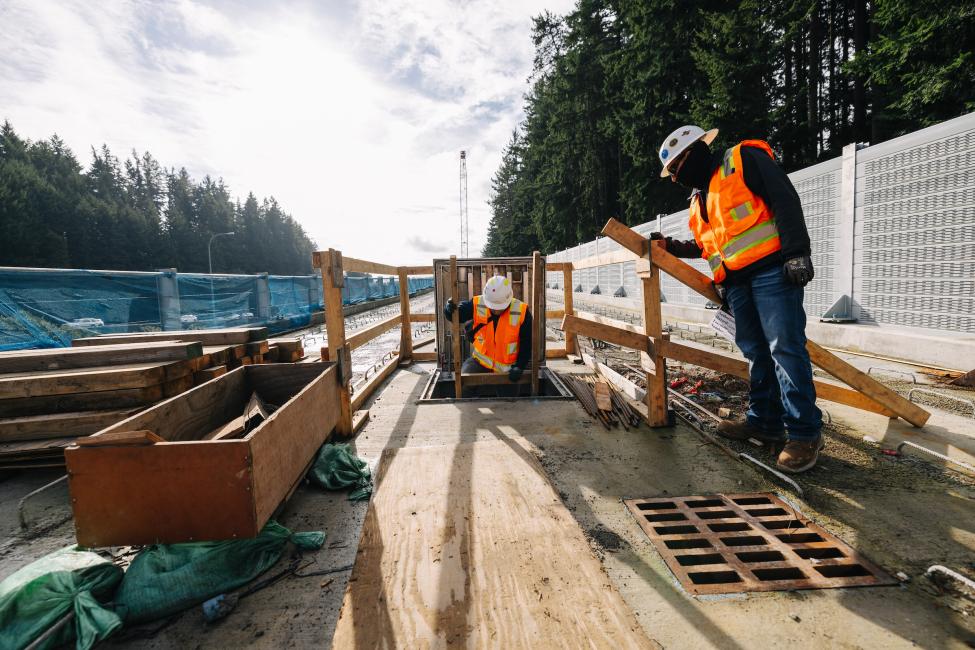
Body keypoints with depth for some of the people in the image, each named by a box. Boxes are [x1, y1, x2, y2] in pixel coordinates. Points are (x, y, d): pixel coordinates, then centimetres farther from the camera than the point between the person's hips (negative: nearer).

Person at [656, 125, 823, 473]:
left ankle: (805, 432, -3)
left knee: (784, 347, -10)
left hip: (772, 269, -8)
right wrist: (670, 246, 24)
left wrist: (795, 252, -18)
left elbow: (785, 199, -9)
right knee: (756, 352, 8)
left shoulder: (744, 158, 2)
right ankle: (765, 421, 16)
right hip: (736, 282, 8)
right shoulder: (700, 198, 25)